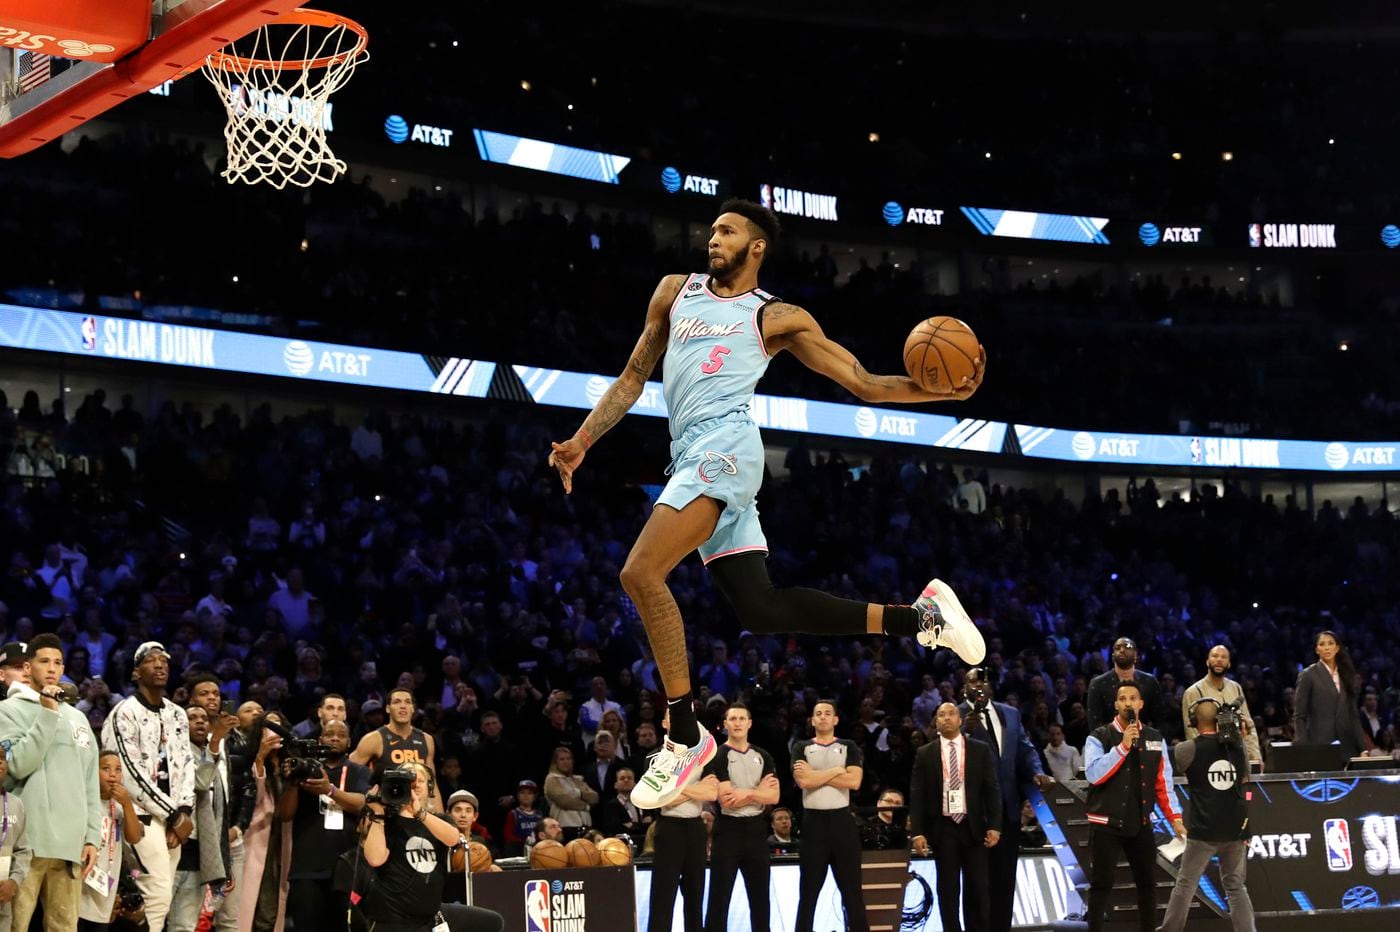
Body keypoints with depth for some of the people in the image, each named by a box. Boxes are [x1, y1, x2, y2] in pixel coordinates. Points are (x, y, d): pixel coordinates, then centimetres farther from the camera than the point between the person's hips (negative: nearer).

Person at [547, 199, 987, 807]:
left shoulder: (777, 317, 8)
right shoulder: (676, 291, 23)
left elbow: (864, 384, 7)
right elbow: (634, 376, 25)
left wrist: (943, 392, -7)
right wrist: (582, 440, 13)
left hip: (723, 445, -6)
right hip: (692, 458, 6)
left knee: (641, 573, -23)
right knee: (760, 608, 2)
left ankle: (685, 736, -17)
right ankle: (919, 616, 12)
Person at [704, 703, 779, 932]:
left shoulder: (762, 757, 10)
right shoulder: (718, 756, -6)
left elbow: (773, 796, 0)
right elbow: (726, 800, -15)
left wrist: (746, 793, -14)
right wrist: (759, 791, -7)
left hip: (755, 829, 5)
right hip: (728, 830, -5)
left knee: (760, 896, 11)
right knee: (719, 897, -4)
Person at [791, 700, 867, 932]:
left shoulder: (849, 747, 8)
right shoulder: (801, 748, 7)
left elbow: (854, 781, -9)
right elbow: (804, 781, -11)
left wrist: (815, 774, -9)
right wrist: (836, 770, -7)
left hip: (842, 821, 0)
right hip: (813, 822, 0)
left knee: (852, 889, 3)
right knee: (808, 891, 4)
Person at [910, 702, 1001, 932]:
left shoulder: (980, 750, 5)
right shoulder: (925, 754, 4)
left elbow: (992, 790, 3)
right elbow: (917, 795, 2)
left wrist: (994, 826, -7)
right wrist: (918, 832, -7)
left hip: (973, 827, 0)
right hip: (942, 828, 0)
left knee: (977, 887, 2)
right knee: (948, 888, 3)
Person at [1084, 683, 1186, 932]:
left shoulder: (1155, 739, 8)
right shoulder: (1099, 737, -5)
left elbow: (1163, 782, 9)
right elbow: (1093, 774, -20)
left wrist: (1175, 818, 2)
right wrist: (1123, 746, -23)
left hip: (1141, 824, 4)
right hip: (1106, 824, -4)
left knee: (1146, 883, 12)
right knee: (1101, 884, -3)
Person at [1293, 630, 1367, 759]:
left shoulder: (1346, 675, 14)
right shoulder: (1308, 675, 0)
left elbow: (1354, 714, 16)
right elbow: (1299, 717, -3)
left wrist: (1363, 748, 8)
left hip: (1347, 746, 4)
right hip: (1319, 746, -4)